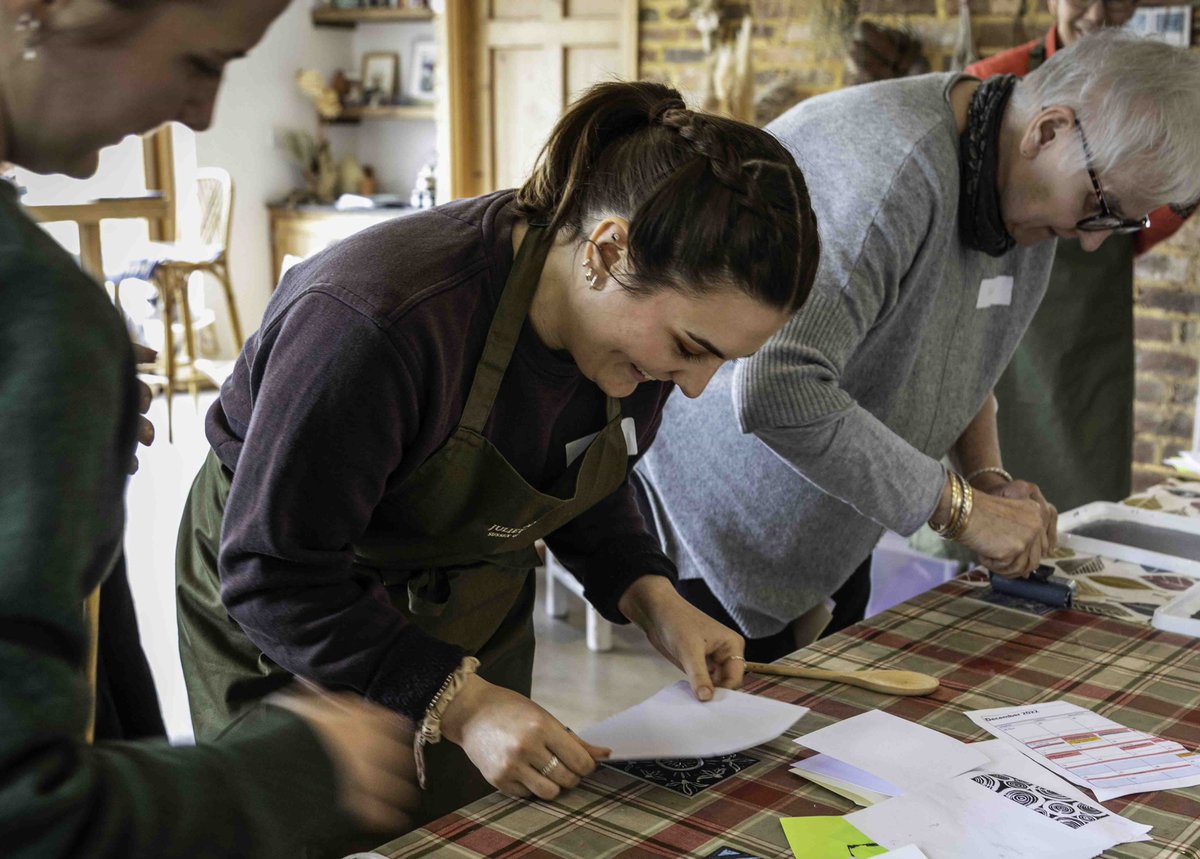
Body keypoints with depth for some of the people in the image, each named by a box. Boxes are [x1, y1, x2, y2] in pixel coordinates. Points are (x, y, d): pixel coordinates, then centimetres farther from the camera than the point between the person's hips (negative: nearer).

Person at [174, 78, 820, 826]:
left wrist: (649, 596, -12)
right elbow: (272, 577, -30)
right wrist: (458, 703, -36)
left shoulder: (643, 310, -15)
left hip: (470, 608, 6)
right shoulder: (376, 323, -38)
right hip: (288, 636, -5)